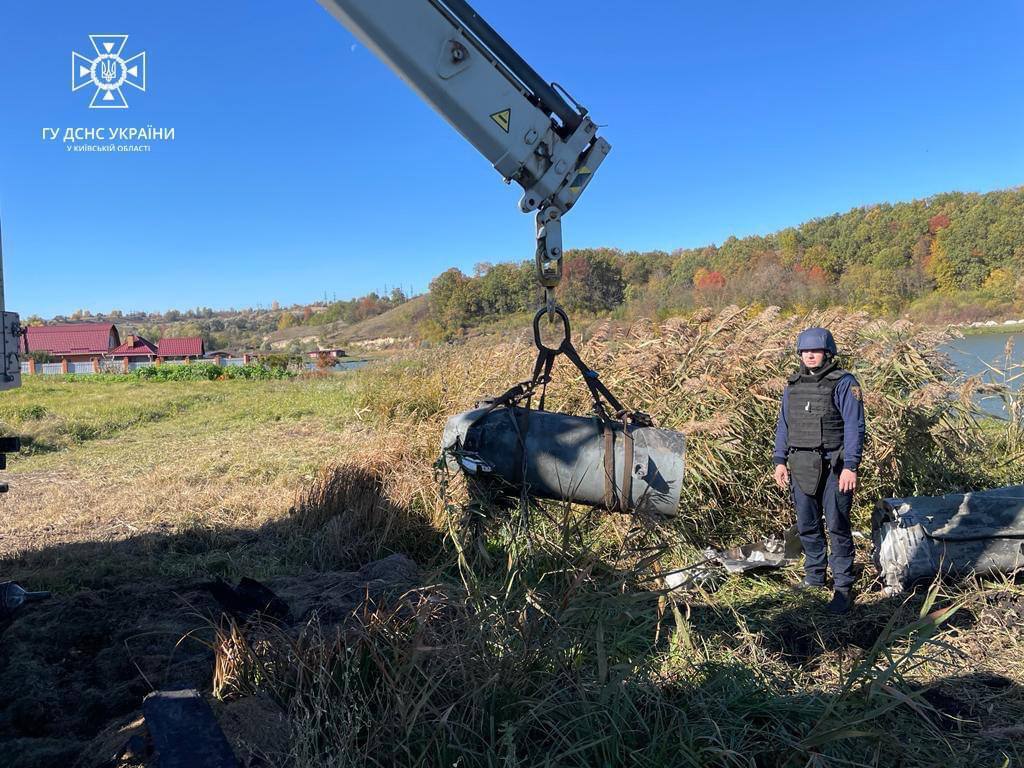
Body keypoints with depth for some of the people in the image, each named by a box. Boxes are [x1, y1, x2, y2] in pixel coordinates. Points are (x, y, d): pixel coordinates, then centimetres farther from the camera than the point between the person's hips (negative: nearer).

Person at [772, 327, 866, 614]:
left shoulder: (844, 383, -6)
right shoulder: (793, 385, 12)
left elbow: (854, 427, -11)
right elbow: (783, 426, 16)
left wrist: (850, 467, -17)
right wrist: (780, 461, 10)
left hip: (833, 467, -6)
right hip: (801, 467, 6)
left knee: (837, 528, 0)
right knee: (807, 527, 13)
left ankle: (843, 587, 10)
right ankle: (814, 578, 28)